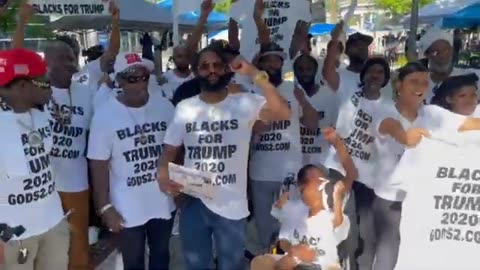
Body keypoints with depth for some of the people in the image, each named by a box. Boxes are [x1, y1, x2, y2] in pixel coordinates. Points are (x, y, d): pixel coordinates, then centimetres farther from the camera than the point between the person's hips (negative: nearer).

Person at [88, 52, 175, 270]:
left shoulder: (165, 106, -4)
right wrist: (104, 207, -10)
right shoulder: (105, 114, -13)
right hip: (127, 208, -2)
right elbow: (99, 164, -10)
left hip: (164, 202, 3)